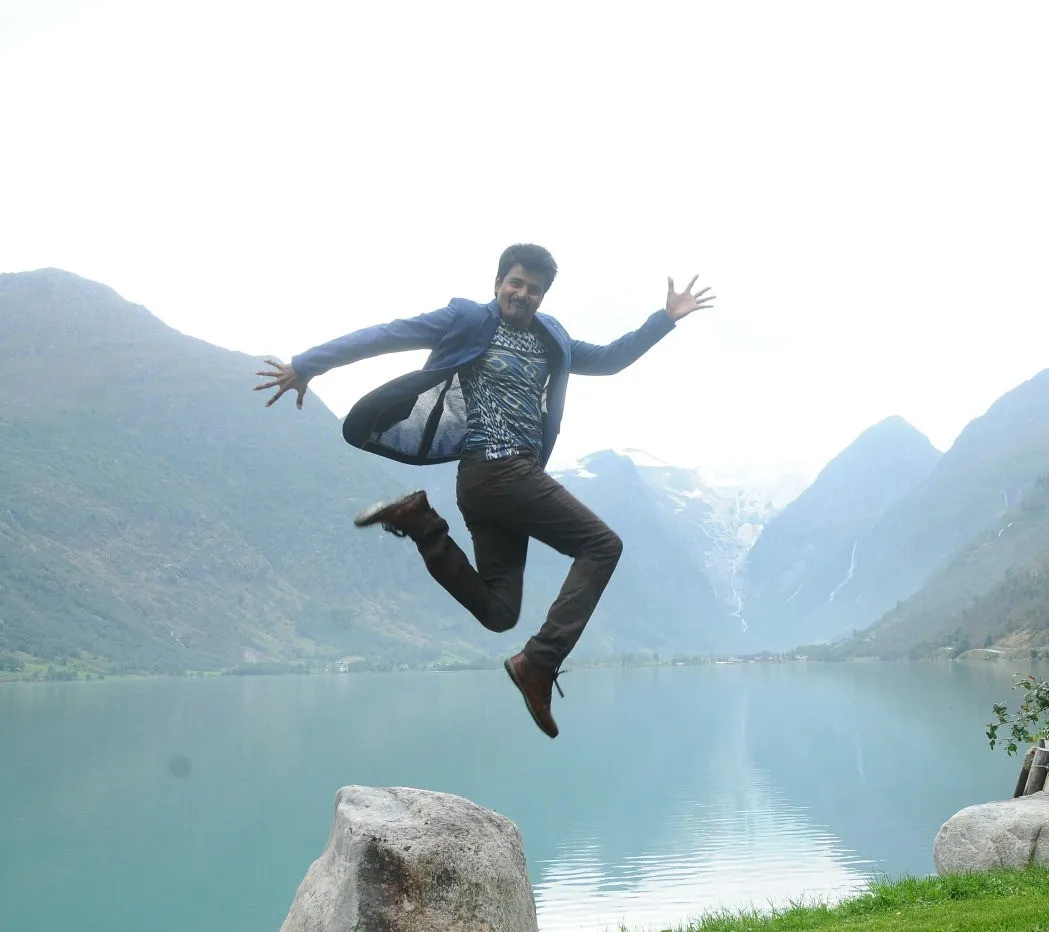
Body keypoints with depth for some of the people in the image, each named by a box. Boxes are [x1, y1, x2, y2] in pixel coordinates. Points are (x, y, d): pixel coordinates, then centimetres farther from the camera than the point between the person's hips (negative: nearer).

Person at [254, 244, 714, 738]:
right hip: (497, 472, -8)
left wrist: (666, 318, 26)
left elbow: (607, 359, 33)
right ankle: (539, 661, -16)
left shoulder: (552, 340, 21)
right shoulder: (469, 319, 0)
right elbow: (386, 335, -3)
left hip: (514, 477, 8)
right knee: (602, 544, -11)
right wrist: (307, 365, -6)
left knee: (498, 612, 4)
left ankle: (420, 522, 5)